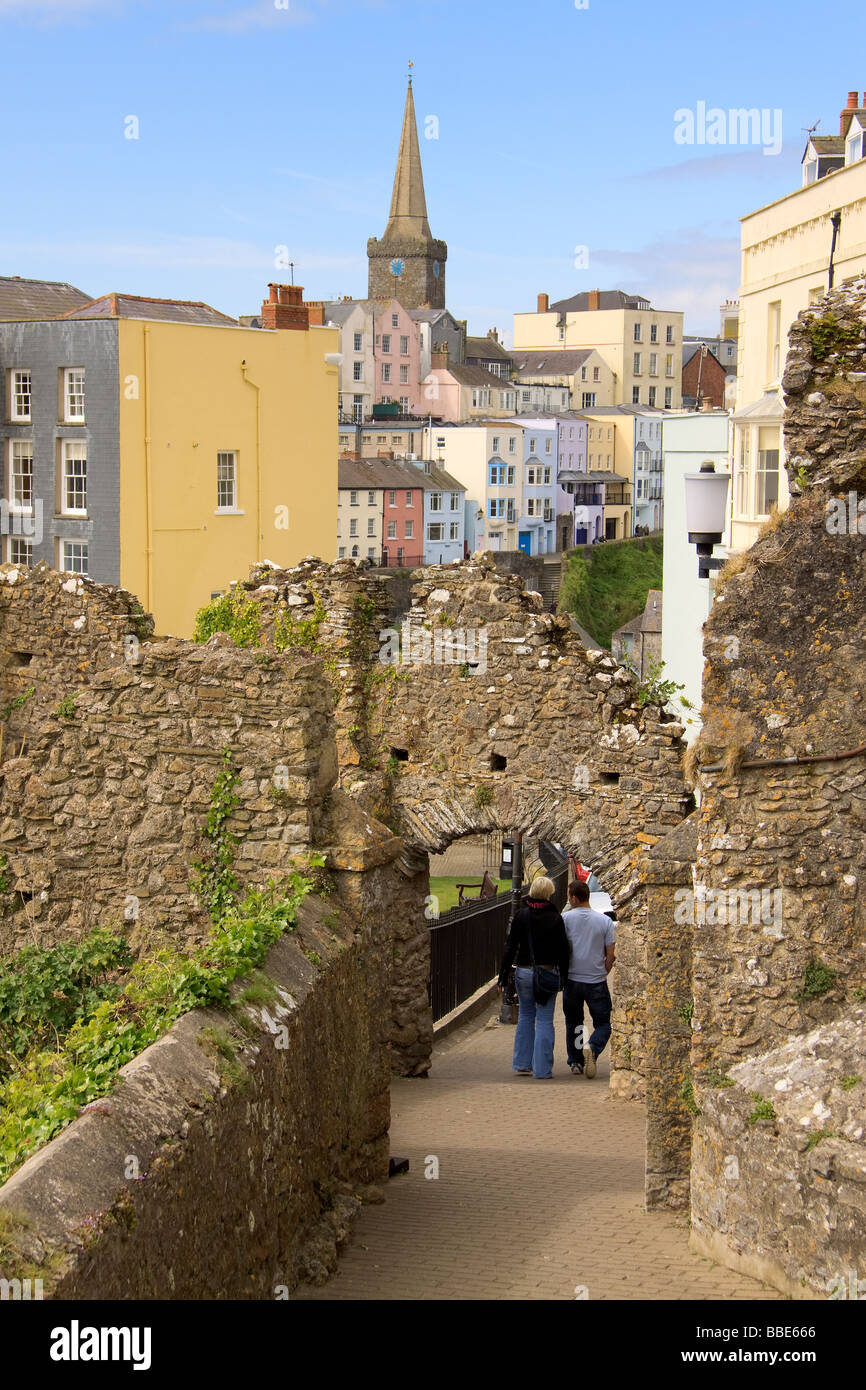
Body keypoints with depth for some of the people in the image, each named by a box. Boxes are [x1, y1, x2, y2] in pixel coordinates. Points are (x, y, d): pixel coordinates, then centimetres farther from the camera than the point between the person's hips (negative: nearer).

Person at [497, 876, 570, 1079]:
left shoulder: (521, 916, -2)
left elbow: (510, 947, -1)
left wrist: (504, 974, 3)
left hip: (523, 972, 2)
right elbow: (563, 950, -4)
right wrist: (563, 977, 6)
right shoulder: (555, 919, -7)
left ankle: (523, 1064, 17)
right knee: (544, 1020, 2)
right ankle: (542, 1069, 1)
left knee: (525, 1017, 16)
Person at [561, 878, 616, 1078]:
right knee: (603, 1023, 7)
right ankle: (593, 1048, -21)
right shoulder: (605, 921, 0)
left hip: (572, 980, 0)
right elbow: (611, 955, 1)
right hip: (597, 981, 0)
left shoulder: (566, 918, -3)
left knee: (573, 1023, 16)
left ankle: (575, 1062, 14)